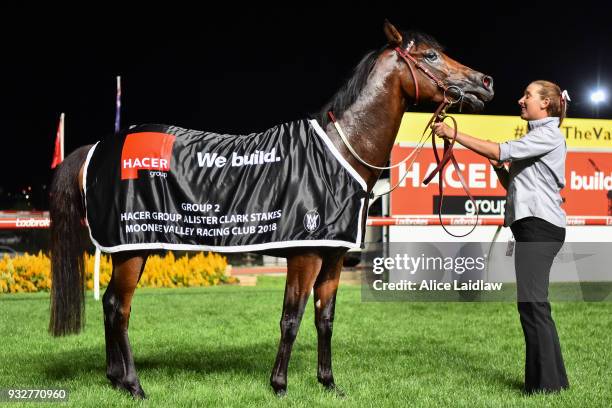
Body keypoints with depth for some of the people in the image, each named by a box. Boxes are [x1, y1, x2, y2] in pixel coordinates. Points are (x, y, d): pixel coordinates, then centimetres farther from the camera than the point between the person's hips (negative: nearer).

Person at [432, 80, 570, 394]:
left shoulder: (549, 136, -5)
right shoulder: (536, 137, 24)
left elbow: (500, 150, -16)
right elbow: (514, 186, 23)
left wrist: (452, 134, -12)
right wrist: (498, 166, 6)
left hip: (539, 224, -10)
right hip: (531, 224, 10)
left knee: (532, 303, -12)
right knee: (532, 305, 9)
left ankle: (547, 383, -11)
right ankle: (549, 379, 13)